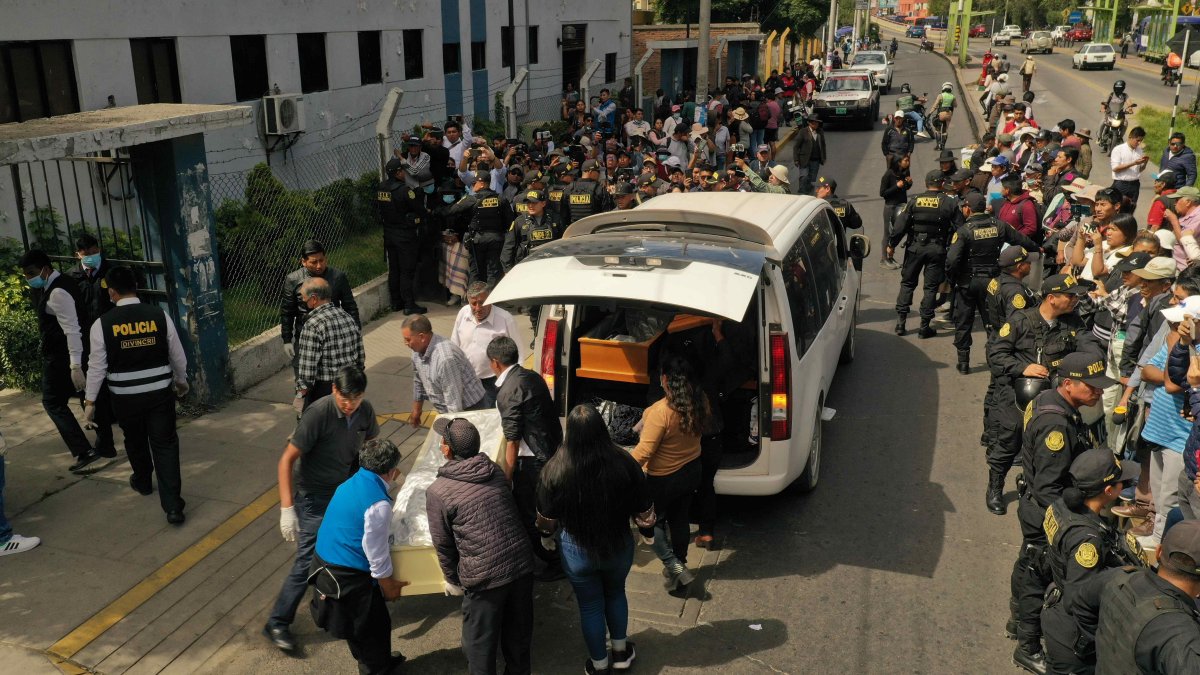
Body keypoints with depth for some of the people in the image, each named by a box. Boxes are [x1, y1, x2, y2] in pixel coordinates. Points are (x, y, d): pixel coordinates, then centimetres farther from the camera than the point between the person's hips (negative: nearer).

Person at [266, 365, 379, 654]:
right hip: (315, 497, -6)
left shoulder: (365, 411, -7)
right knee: (309, 561, -7)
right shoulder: (318, 413, -26)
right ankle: (277, 623, 8)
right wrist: (287, 509, -28)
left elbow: (372, 445, 14)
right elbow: (287, 460, -24)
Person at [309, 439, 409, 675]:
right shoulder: (378, 504, -24)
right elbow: (375, 551, -17)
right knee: (375, 627, 13)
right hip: (348, 576, -9)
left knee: (357, 625, 28)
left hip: (323, 564, 9)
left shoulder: (350, 484, 2)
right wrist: (387, 584, -3)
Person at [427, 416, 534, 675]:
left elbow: (443, 544, -4)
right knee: (518, 629, 24)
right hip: (521, 563, 5)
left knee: (480, 643, 15)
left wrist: (453, 581, 11)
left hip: (484, 576, -5)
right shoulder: (495, 470, 2)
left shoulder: (437, 491, -12)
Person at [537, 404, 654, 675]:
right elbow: (644, 511, -9)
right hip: (619, 545, 1)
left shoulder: (556, 469, -23)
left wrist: (547, 535, 13)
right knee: (616, 593, 29)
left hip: (577, 550, -1)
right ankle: (621, 652, 45)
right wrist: (647, 529, 12)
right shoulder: (624, 463, -22)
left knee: (590, 605, 21)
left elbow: (546, 519, -9)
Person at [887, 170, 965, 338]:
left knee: (907, 283, 13)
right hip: (937, 249, -1)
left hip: (915, 248, 1)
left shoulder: (914, 201, -3)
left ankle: (901, 322, 10)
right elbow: (959, 228, -3)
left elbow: (900, 225, -4)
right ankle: (924, 327, 8)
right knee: (931, 287, 6)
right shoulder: (951, 203, -4)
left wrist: (891, 245, 5)